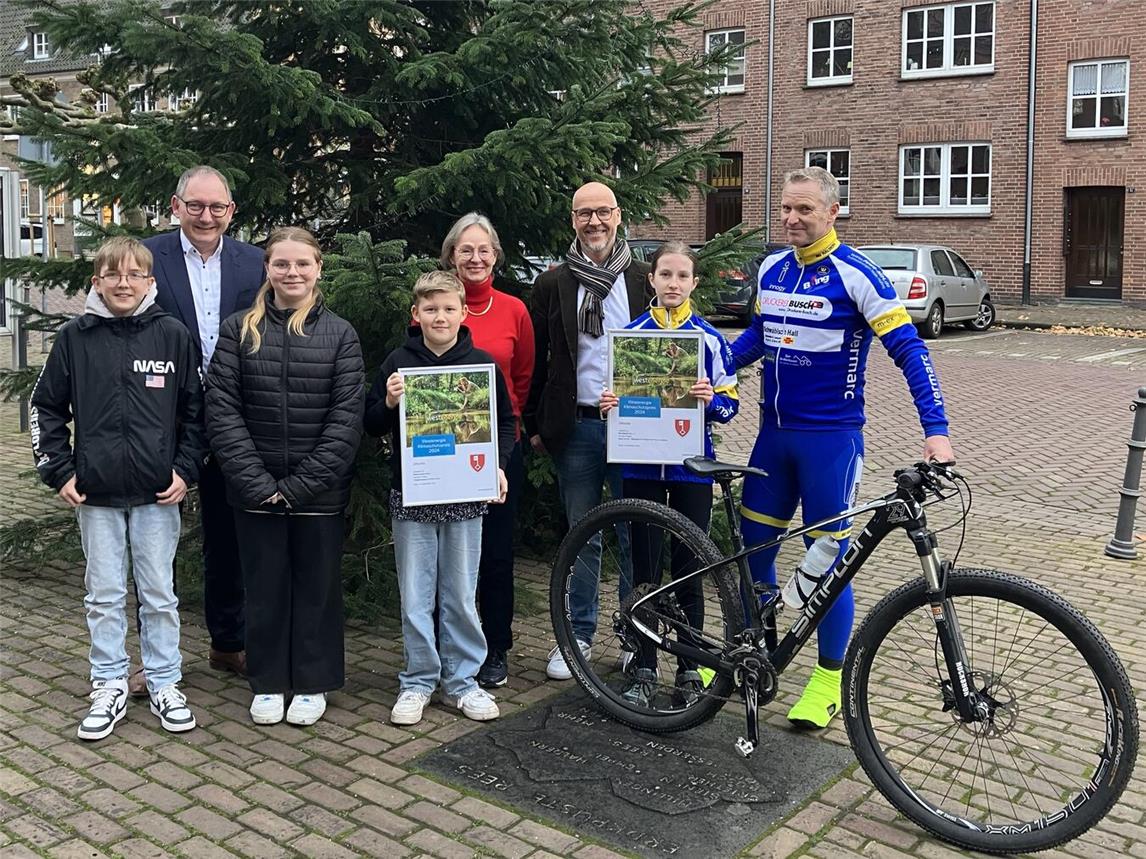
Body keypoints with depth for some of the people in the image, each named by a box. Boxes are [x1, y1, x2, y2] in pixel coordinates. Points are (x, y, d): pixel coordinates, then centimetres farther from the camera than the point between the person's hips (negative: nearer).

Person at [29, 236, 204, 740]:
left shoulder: (173, 336, -1)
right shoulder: (75, 338, 0)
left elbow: (195, 410, 4)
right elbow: (47, 408, 8)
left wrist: (185, 470, -2)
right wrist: (59, 471, 1)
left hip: (158, 493, -1)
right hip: (96, 494, 1)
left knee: (160, 595, 8)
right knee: (104, 597, 9)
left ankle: (164, 684, 21)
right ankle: (109, 687, 22)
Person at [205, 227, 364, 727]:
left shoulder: (340, 334, 0)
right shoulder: (239, 330, 2)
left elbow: (347, 417, -6)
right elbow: (222, 410, -4)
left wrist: (301, 484, -13)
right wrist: (258, 481, -12)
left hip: (320, 492, -1)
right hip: (255, 489, 1)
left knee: (317, 586, 9)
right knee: (265, 586, 11)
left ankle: (313, 683, 25)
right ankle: (268, 682, 27)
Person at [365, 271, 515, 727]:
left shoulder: (482, 363, 2)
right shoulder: (399, 362, 1)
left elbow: (506, 421, 11)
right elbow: (372, 425, 4)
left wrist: (499, 465, -4)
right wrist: (389, 402, -16)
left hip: (465, 495, 0)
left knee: (461, 595, 8)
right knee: (414, 596, 6)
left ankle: (460, 681, 21)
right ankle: (417, 681, 19)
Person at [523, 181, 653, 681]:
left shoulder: (644, 280, 6)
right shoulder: (552, 285, 6)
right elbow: (536, 361, 8)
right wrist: (535, 425, 5)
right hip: (575, 428, 1)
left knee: (636, 536, 4)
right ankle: (578, 635, 21)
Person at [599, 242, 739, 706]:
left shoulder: (709, 338, 2)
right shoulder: (630, 334, 4)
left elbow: (729, 403, 2)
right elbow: (614, 391, 10)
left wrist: (711, 399, -20)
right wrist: (608, 403, -12)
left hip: (691, 466, -1)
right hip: (642, 463, 1)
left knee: (689, 572, 6)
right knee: (643, 570, 5)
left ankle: (689, 670, 19)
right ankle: (644, 670, 17)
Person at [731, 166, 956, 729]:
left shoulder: (855, 275, -12)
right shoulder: (771, 269, 7)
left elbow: (908, 350, -14)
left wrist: (935, 430, -23)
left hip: (831, 437, -6)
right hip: (774, 432, 6)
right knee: (753, 546, 12)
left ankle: (829, 679, 18)